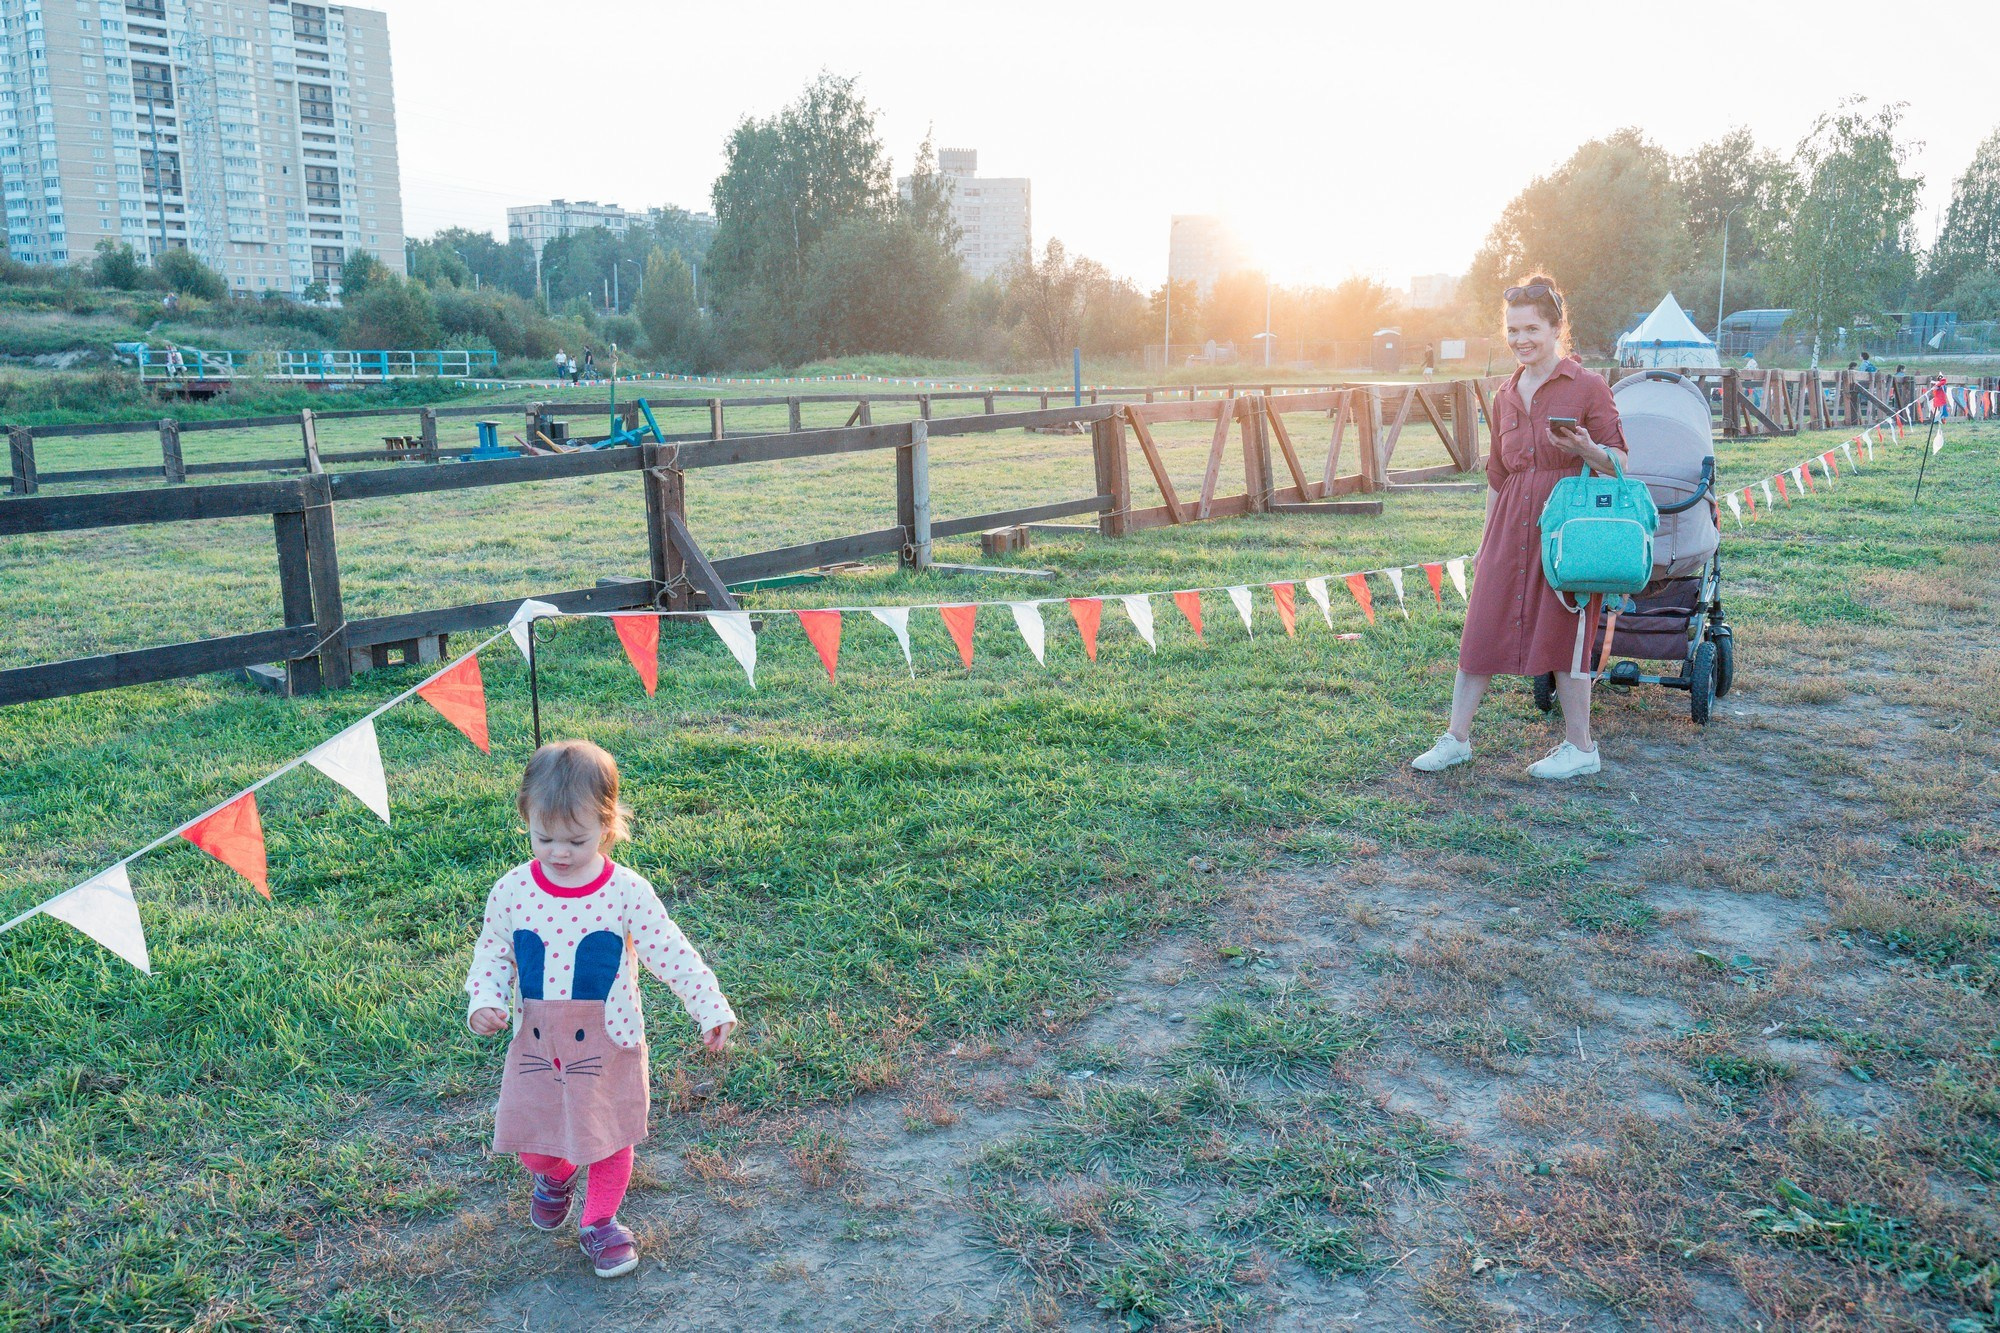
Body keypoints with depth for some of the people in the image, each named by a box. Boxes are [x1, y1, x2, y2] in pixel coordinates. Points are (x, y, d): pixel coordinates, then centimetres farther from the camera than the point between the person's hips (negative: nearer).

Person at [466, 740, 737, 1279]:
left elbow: (671, 952, -11)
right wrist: (485, 1002, -14)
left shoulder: (626, 891, -15)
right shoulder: (512, 891, -10)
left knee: (609, 1137, 11)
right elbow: (492, 952, 3)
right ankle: (554, 1174, 49)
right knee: (528, 1137, 14)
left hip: (608, 1042, -2)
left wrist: (711, 1010, -13)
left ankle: (600, 1221, 36)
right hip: (536, 1042, 2)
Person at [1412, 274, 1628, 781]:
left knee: (1562, 630, 0)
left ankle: (1580, 747, 15)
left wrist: (1585, 449, -24)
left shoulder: (1587, 387, -4)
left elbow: (1618, 462, -4)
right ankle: (1456, 739, 15)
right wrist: (1486, 540, 18)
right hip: (1510, 524, 5)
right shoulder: (1506, 396, 12)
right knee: (1481, 628, 5)